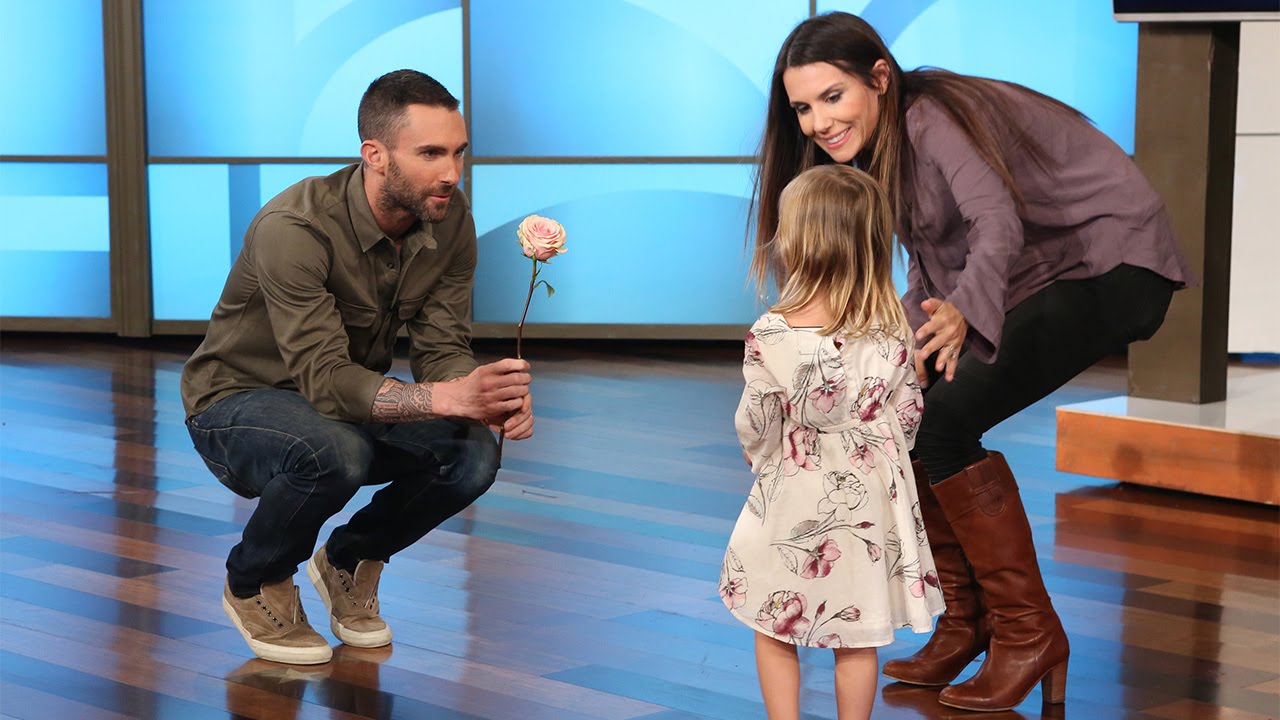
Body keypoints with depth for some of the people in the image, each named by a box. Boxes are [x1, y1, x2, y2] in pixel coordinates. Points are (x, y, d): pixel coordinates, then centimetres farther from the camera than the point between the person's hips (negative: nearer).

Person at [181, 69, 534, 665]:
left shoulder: (449, 219, -12)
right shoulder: (294, 228, -32)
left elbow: (442, 348, -11)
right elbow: (324, 380, -37)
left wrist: (491, 398, -35)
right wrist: (450, 398, -51)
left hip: (350, 404, 6)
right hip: (238, 406, -6)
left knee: (471, 455, -23)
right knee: (333, 453, -39)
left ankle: (350, 561, 8)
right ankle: (254, 585, -6)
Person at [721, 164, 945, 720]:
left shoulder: (771, 336, -19)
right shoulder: (891, 331, -8)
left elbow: (754, 429, -9)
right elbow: (908, 414, 3)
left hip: (793, 504, -3)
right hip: (870, 504, 3)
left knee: (774, 632, 14)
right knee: (858, 637, 13)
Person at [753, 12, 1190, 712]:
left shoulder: (934, 118, -24)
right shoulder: (879, 145, 4)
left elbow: (997, 223, -41)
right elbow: (930, 261, 8)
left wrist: (963, 314, -59)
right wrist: (908, 337, -11)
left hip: (1113, 265, -9)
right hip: (1033, 276, 9)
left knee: (947, 418, -21)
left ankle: (1028, 634, -10)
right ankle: (965, 623, 12)